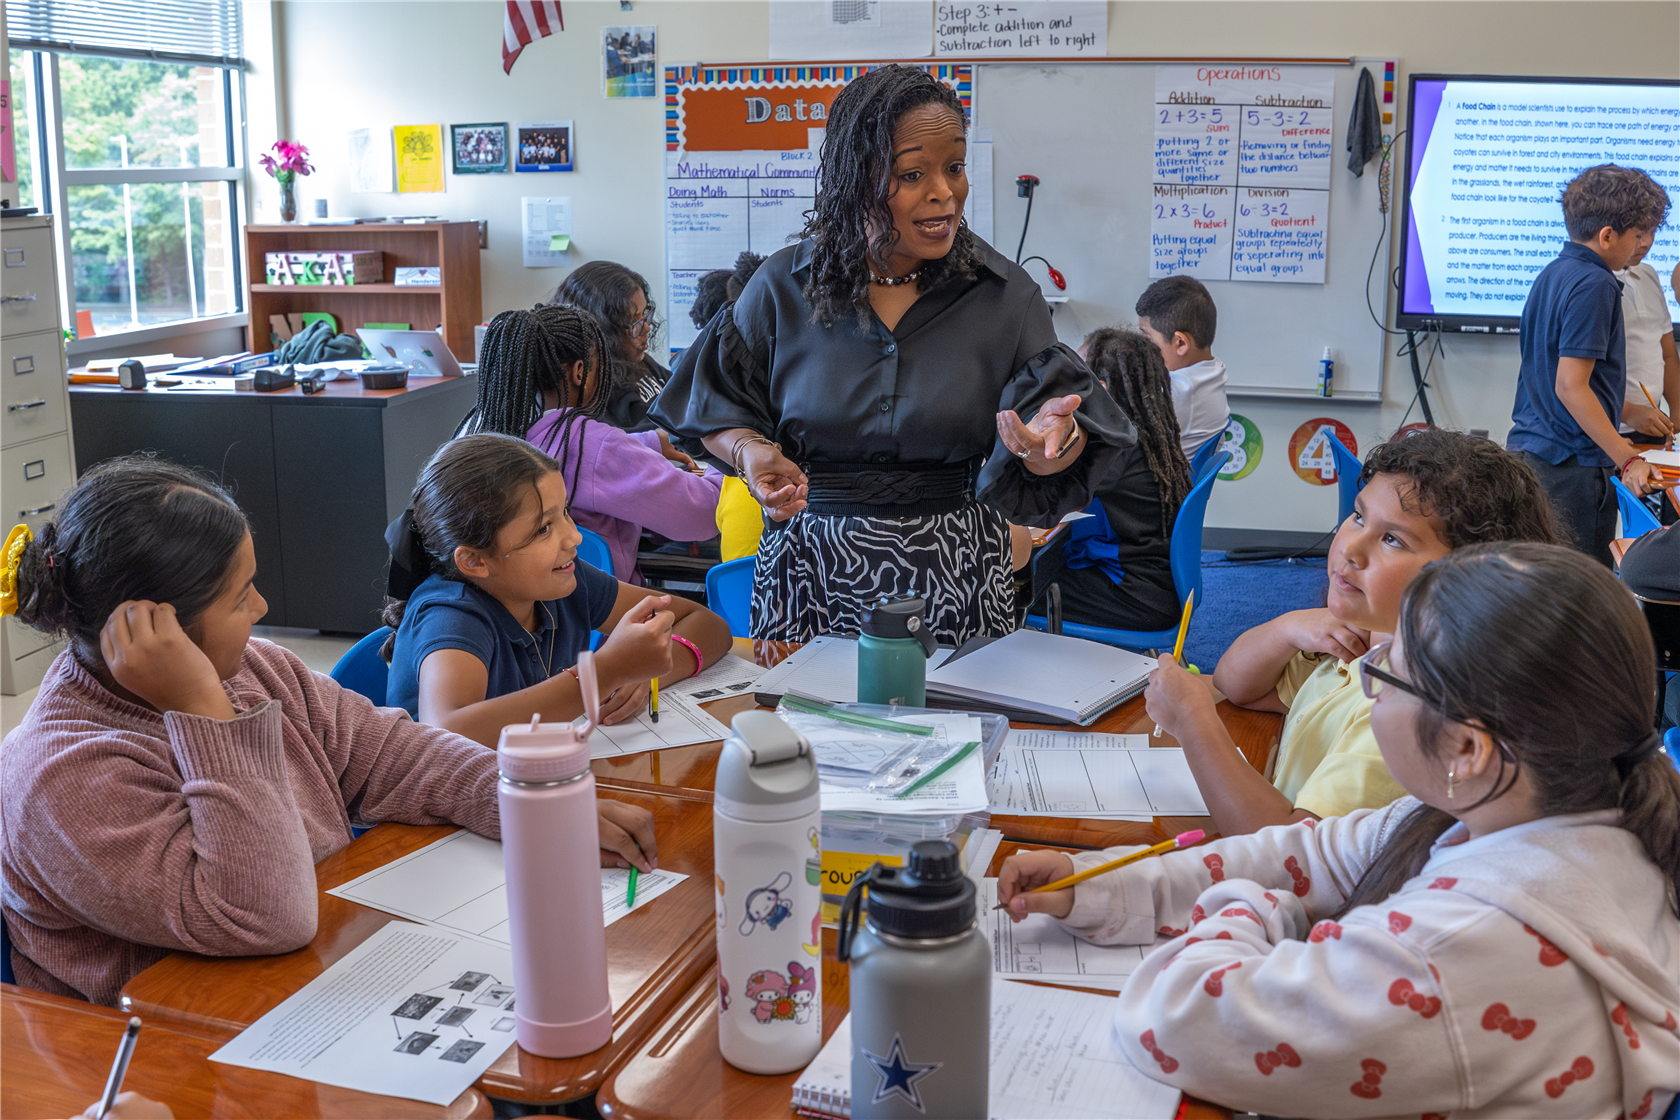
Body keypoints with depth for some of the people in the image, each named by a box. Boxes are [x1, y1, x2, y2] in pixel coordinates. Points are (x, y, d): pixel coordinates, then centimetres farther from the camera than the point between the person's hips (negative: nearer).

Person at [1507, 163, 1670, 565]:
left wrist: (1611, 442, 30)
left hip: (1527, 448, 10)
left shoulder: (1552, 273, 15)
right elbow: (1571, 386, -20)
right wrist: (1628, 459, -19)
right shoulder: (1594, 285, -14)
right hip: (1571, 463, -10)